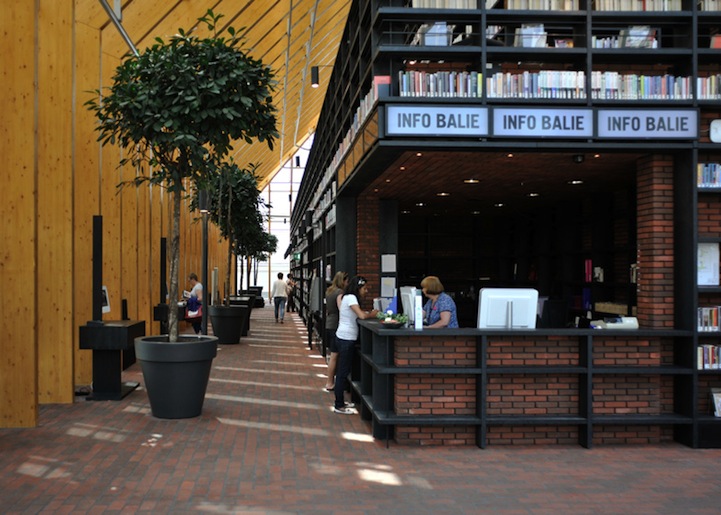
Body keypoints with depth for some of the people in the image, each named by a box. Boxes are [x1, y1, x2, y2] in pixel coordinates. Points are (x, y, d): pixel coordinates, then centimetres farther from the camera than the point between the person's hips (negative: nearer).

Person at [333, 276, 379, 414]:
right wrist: (372, 314, -7)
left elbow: (359, 313, 14)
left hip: (344, 338, 10)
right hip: (346, 339, -10)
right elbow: (362, 316, -24)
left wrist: (369, 313, 0)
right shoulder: (351, 298, -15)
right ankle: (339, 406, 3)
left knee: (343, 371, 15)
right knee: (343, 372, -3)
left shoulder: (348, 297, 14)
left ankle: (340, 402, 24)